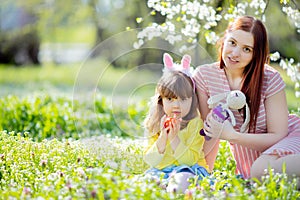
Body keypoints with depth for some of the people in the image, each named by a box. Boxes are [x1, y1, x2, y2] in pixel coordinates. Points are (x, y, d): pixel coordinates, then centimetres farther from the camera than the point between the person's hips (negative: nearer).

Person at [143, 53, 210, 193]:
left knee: (182, 179, -40)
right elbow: (150, 161, 1)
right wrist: (162, 138, -13)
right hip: (160, 171, 5)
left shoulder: (195, 124, -4)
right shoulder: (156, 125, 8)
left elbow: (190, 160, -10)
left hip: (189, 169, -4)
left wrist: (174, 139, -20)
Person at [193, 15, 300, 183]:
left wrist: (231, 135, -25)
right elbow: (208, 133, -2)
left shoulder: (270, 79, -15)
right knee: (255, 172, -32)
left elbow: (278, 136, -14)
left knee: (261, 171, -35)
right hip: (248, 155, 2)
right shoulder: (204, 76, -8)